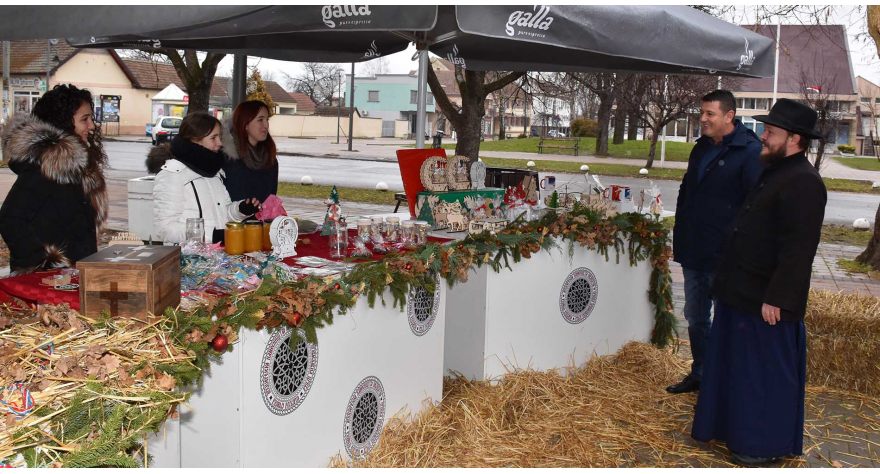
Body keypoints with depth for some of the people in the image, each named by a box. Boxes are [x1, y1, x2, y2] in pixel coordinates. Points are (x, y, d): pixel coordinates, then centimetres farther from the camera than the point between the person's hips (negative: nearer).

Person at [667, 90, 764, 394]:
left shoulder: (750, 152, -12)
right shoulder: (701, 148, 12)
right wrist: (680, 237, 17)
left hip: (724, 257, -8)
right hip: (693, 253, 8)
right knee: (695, 317, 17)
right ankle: (699, 374, 32)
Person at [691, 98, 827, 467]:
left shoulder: (802, 182, -19)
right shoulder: (774, 173, 14)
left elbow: (798, 249, -25)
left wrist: (776, 298, -25)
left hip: (766, 301, -10)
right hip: (742, 294, 10)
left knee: (767, 373, 3)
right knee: (733, 364, 19)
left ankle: (767, 445, 17)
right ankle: (730, 426, 34)